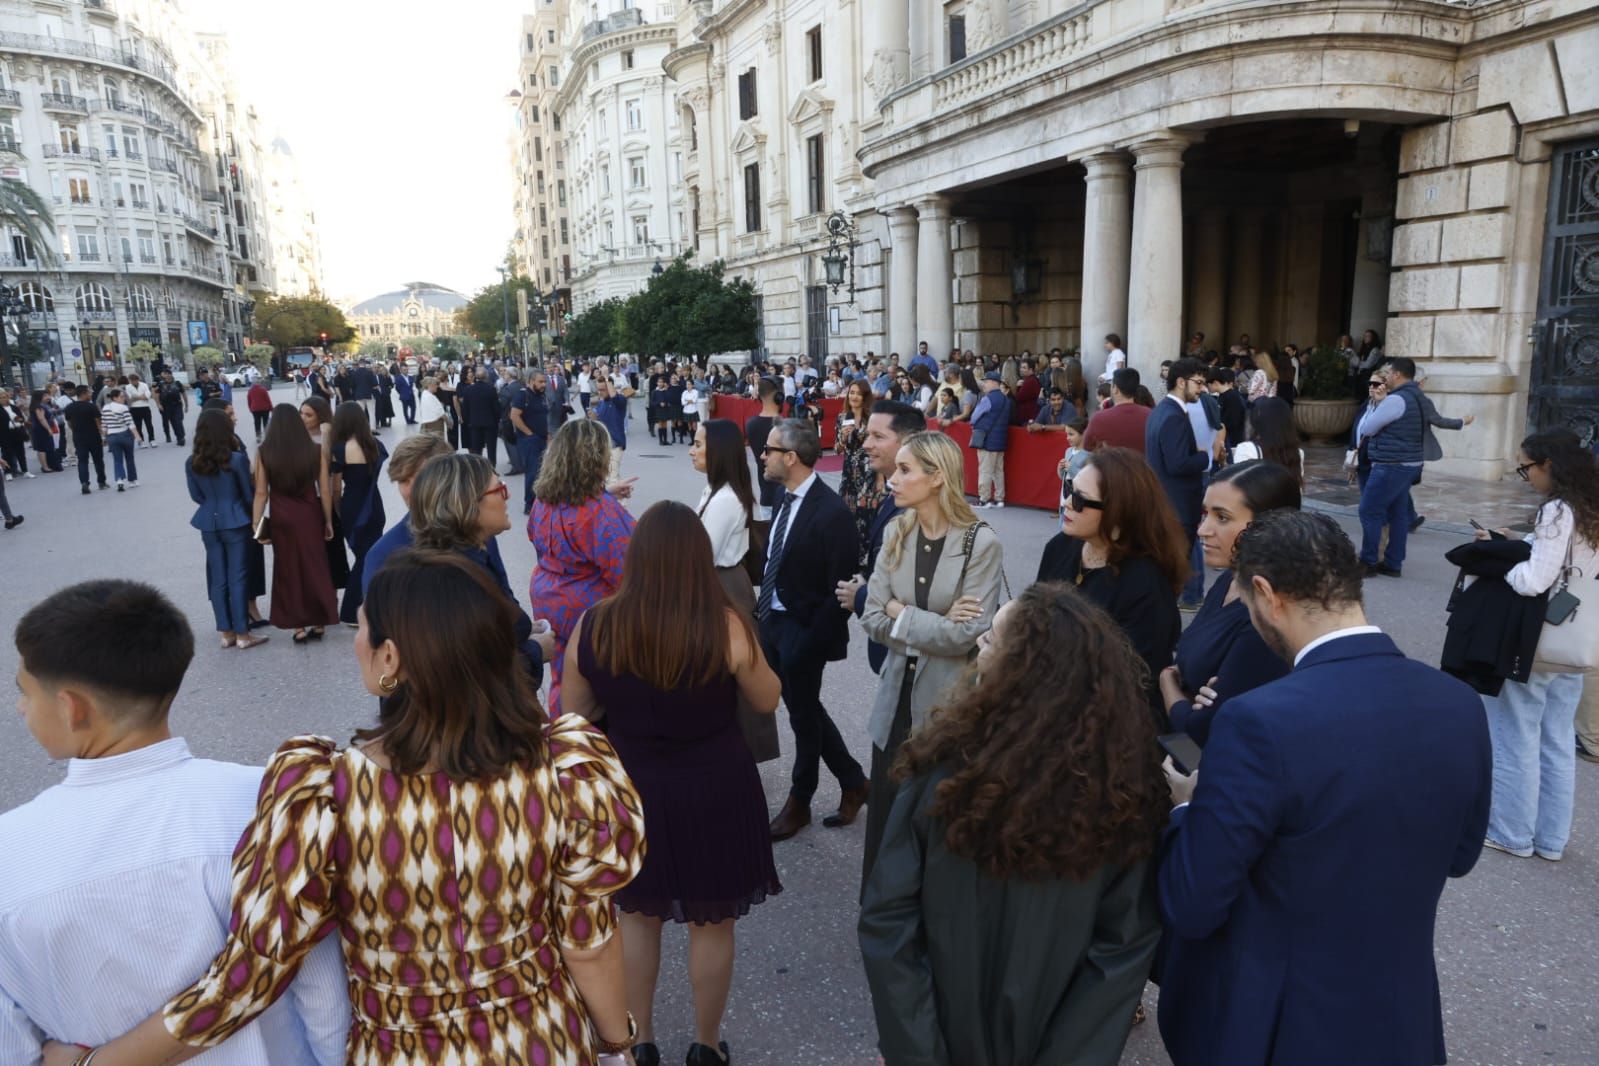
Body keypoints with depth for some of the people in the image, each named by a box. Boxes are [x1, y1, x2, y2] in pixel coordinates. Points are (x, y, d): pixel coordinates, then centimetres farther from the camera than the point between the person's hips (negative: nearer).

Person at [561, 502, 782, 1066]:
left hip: (631, 791, 2)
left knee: (637, 915, 24)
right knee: (712, 922, 19)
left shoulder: (595, 626, -14)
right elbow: (767, 700, -5)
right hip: (713, 793, -2)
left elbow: (575, 714, -1)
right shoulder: (725, 626, -21)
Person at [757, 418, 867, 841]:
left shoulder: (830, 512, -21)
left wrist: (812, 643, -18)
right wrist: (762, 609, 2)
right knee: (805, 710, 19)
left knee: (803, 716, 12)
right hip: (772, 620, 8)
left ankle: (798, 803, 33)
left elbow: (843, 587, -20)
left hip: (802, 630, -7)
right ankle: (853, 782, 38)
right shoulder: (785, 497, 2)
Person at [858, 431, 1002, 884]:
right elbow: (872, 619, -3)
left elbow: (968, 634, -20)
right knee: (884, 819, 14)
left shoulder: (981, 543, -14)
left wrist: (903, 615, -12)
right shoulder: (895, 532, 1)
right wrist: (934, 628, -14)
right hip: (896, 695, 5)